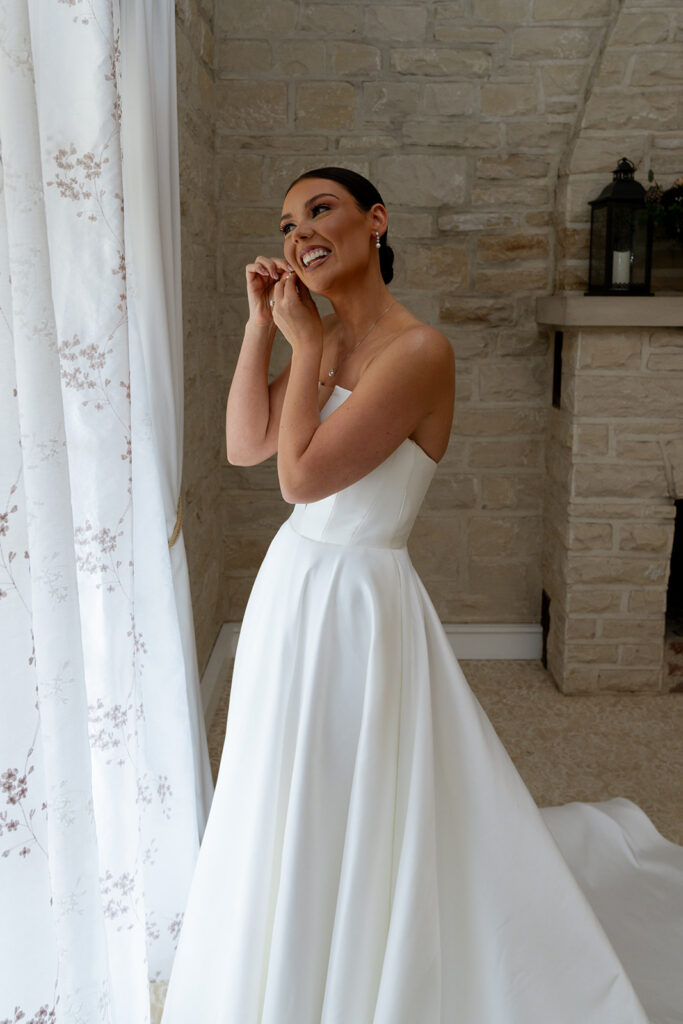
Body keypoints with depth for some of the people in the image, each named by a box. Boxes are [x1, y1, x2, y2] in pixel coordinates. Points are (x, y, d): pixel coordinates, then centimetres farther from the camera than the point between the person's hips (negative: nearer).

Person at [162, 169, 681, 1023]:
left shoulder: (418, 350, -21)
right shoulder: (325, 339, 5)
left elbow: (301, 476, -24)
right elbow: (244, 446, 2)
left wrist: (305, 344, -14)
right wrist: (261, 326, -4)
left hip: (356, 600, -8)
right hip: (296, 583, 8)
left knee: (342, 816, 8)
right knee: (290, 814, 24)